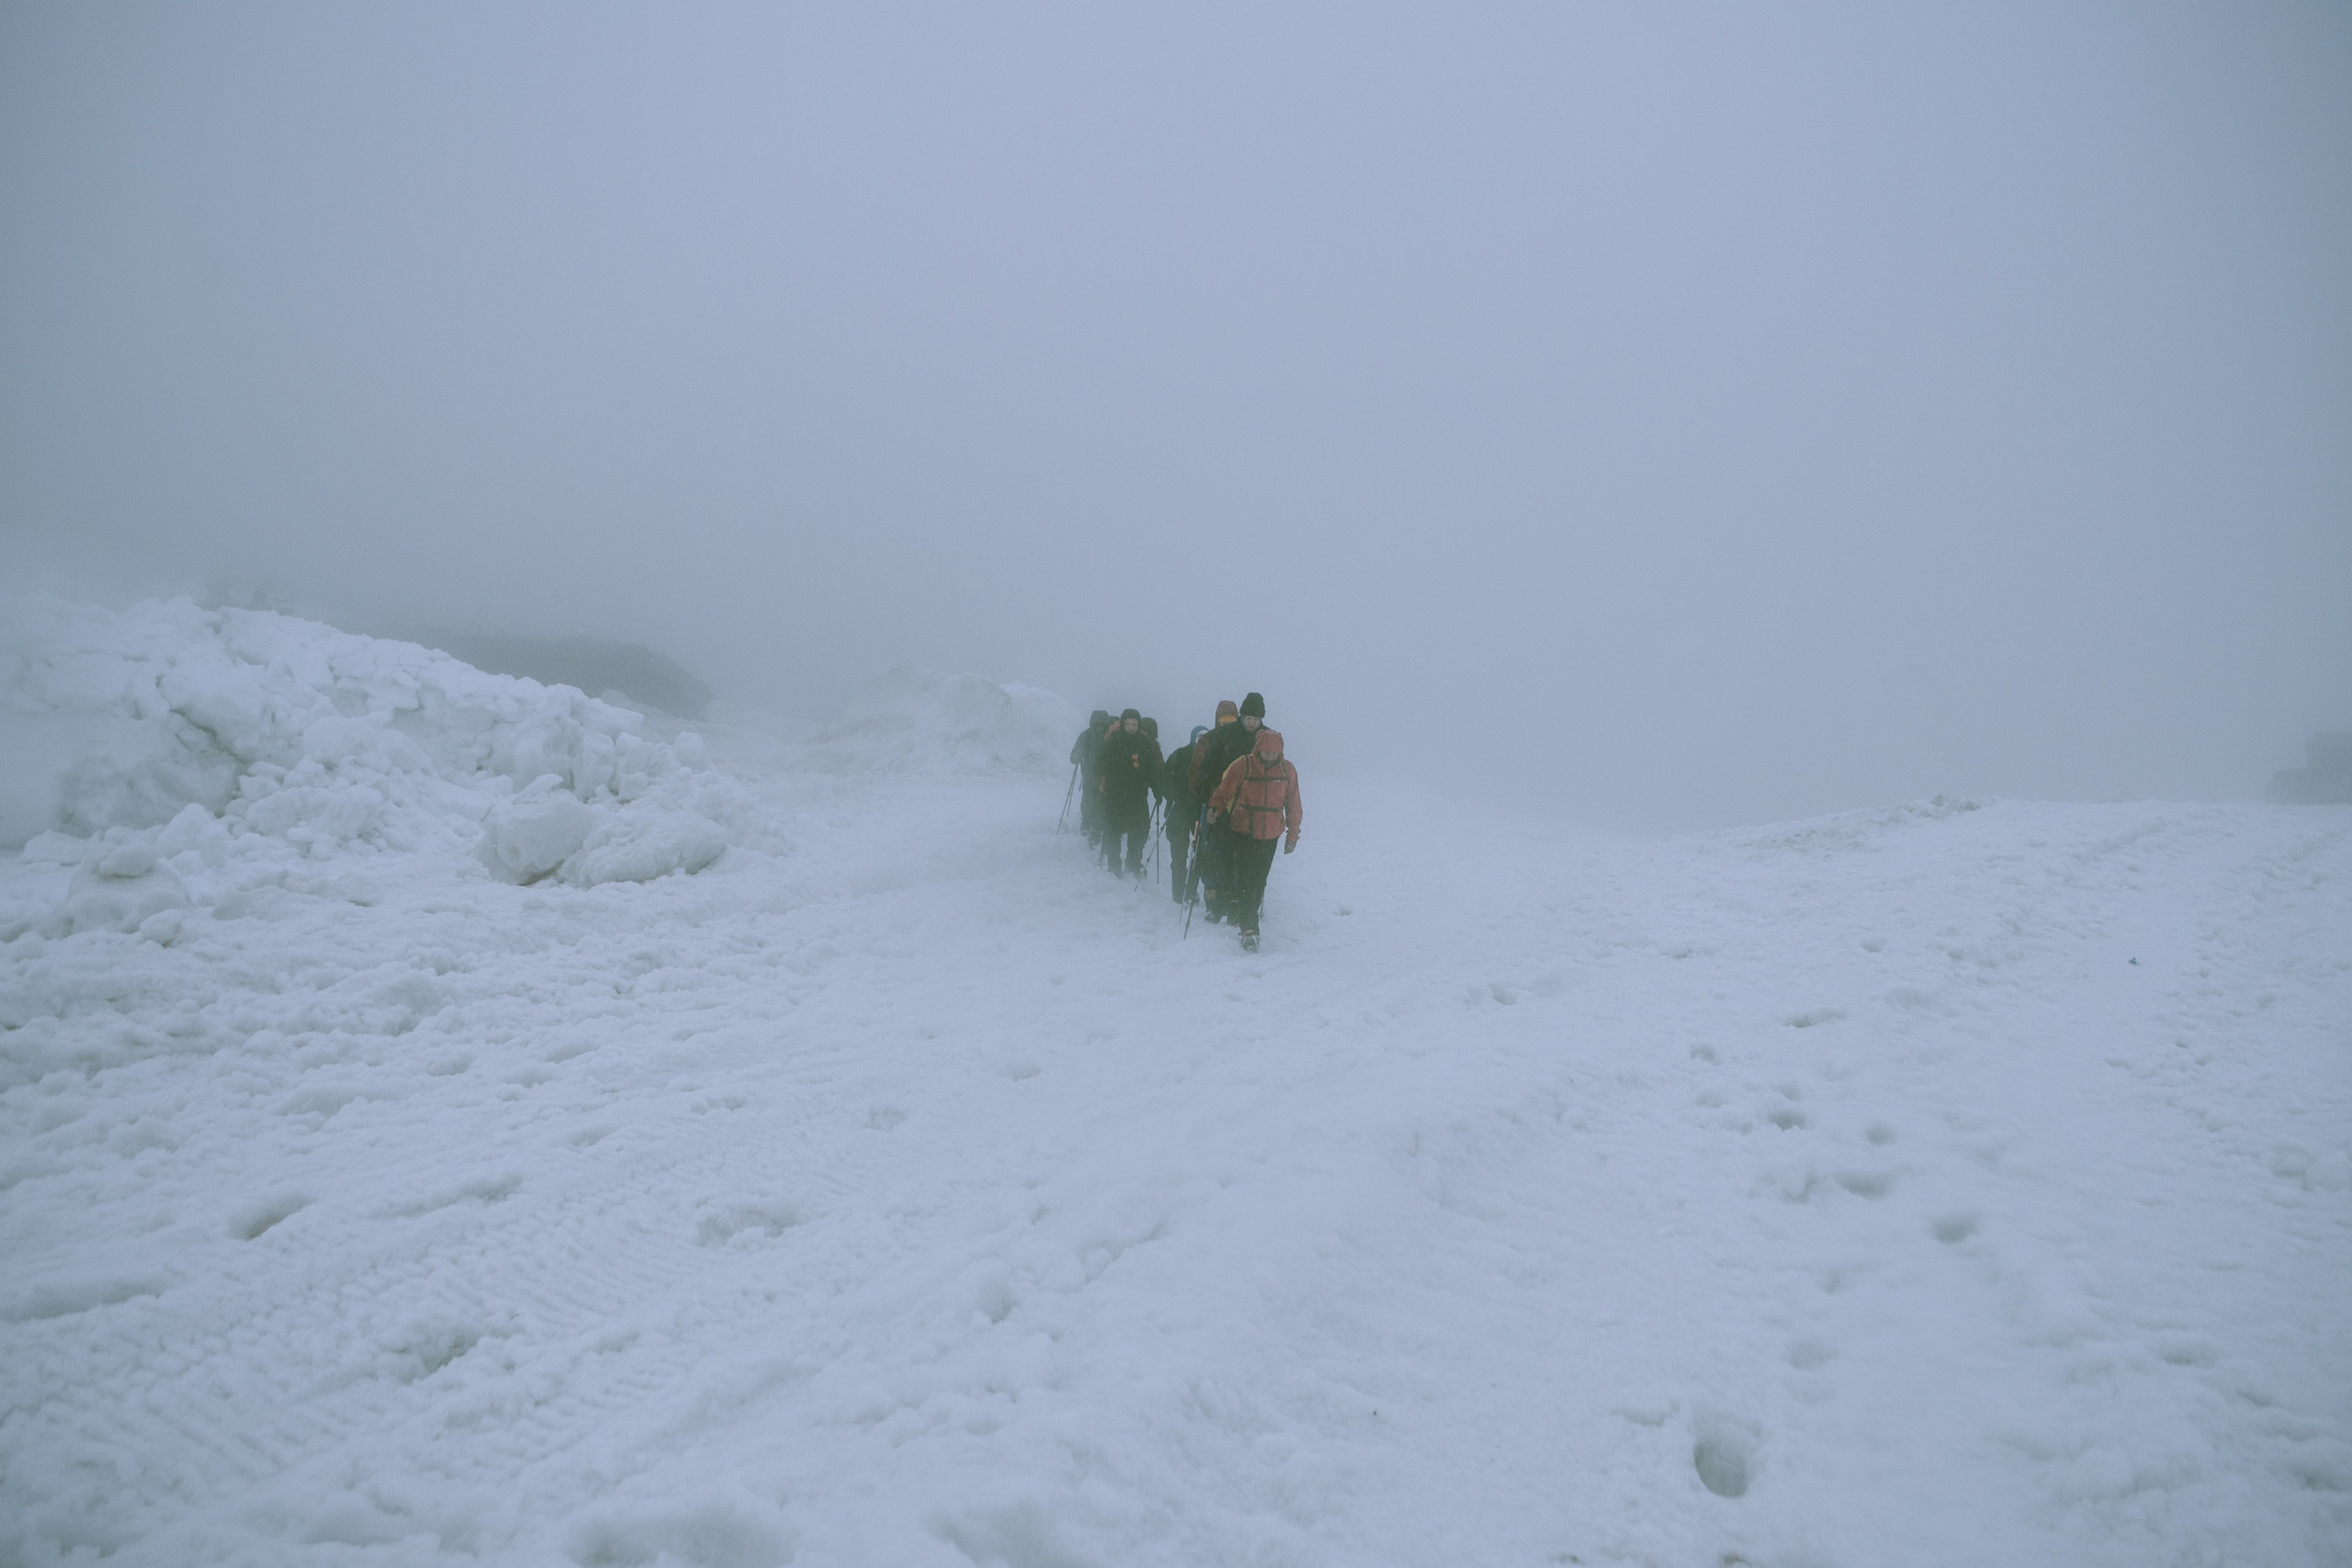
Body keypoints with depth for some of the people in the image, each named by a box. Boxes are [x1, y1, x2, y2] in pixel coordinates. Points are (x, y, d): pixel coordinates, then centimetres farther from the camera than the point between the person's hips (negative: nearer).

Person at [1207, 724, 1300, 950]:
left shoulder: (1288, 770, 0)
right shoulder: (1242, 766, -11)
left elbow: (1293, 805, 9)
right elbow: (1223, 792, -4)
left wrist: (1293, 835, 13)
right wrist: (1215, 809, -19)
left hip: (1270, 838, 3)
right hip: (1242, 833, -3)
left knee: (1258, 882, 10)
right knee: (1245, 880, -10)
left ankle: (1245, 918, 27)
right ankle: (1249, 930, -10)